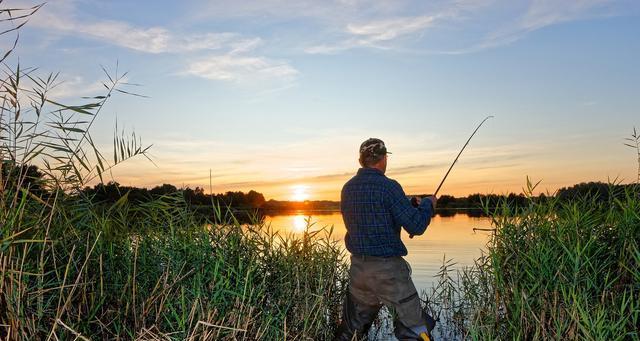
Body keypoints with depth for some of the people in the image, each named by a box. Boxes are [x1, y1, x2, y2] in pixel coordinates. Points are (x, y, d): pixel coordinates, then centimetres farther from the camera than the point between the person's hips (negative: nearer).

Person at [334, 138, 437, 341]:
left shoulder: (347, 188, 6)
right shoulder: (388, 187, -14)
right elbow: (416, 226, -15)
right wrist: (428, 204, 4)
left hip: (358, 267, 7)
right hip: (387, 269, -6)